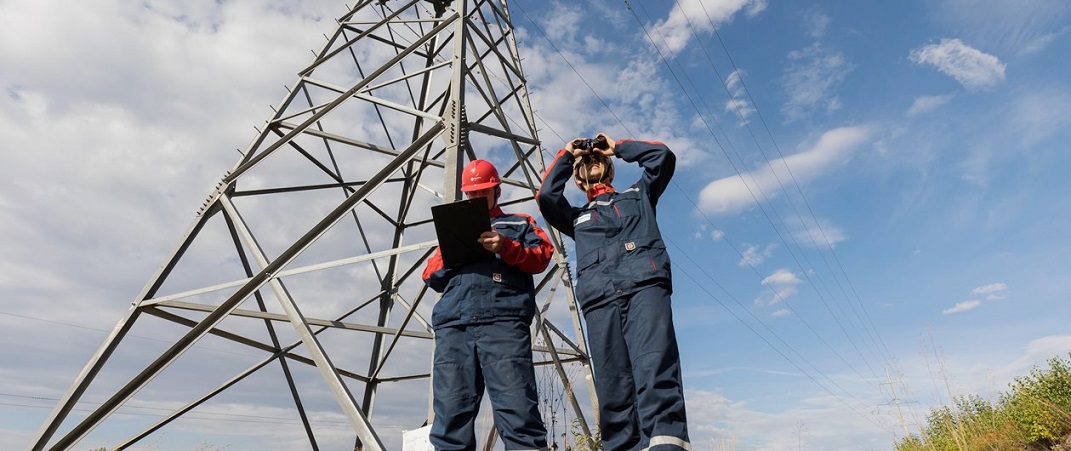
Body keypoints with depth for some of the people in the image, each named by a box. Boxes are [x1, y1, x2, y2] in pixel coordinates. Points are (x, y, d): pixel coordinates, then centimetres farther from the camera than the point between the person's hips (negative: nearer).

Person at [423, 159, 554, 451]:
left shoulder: (519, 224, 27)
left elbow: (542, 256, 10)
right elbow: (431, 276, 27)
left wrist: (505, 247, -6)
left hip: (504, 321, -3)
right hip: (453, 325, 3)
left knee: (517, 410, -15)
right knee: (451, 413, -7)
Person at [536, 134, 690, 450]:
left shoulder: (638, 195, 34)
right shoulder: (577, 218, 34)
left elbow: (663, 156, 23)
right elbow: (546, 195, 17)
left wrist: (617, 147, 35)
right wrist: (567, 155, 31)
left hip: (645, 284, -2)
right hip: (599, 298, 2)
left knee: (655, 369, -23)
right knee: (613, 385, -10)